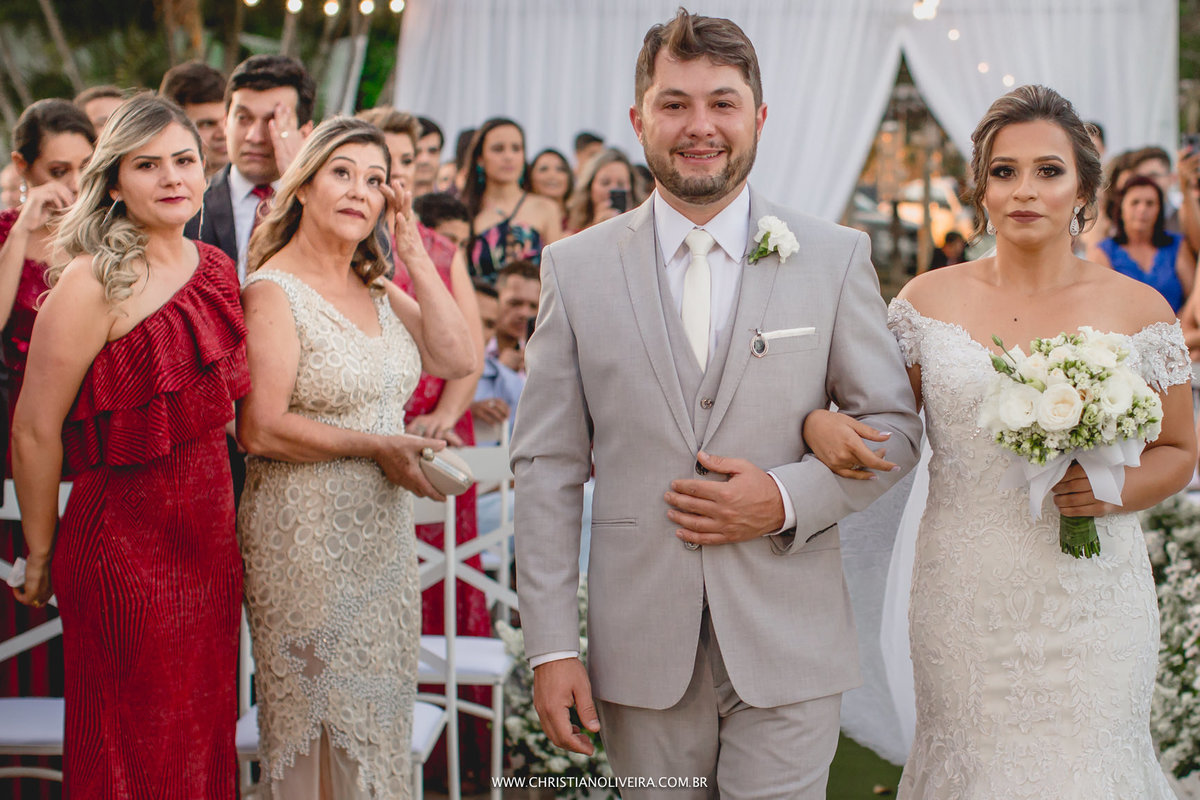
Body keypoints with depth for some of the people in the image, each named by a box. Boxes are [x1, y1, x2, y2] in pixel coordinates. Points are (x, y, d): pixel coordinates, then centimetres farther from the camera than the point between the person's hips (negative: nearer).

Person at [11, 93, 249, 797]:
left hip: (212, 538, 7)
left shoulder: (217, 270, 7)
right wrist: (42, 556, -4)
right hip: (125, 545, -6)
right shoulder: (93, 283, -15)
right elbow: (34, 433, -12)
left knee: (205, 733, 15)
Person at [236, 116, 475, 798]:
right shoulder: (274, 292, -11)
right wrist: (378, 446, -14)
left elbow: (457, 358, -2)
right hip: (307, 536, -7)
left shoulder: (379, 291, 11)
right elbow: (261, 430, -18)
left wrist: (414, 253, -3)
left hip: (385, 534, 7)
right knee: (311, 716, 3)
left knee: (377, 712, 13)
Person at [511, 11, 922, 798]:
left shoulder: (835, 257, 1)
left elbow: (894, 424, 5)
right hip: (642, 648, 1)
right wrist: (551, 645, -4)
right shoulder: (575, 267, 2)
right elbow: (548, 465, 1)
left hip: (787, 645, -1)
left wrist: (789, 498, -13)